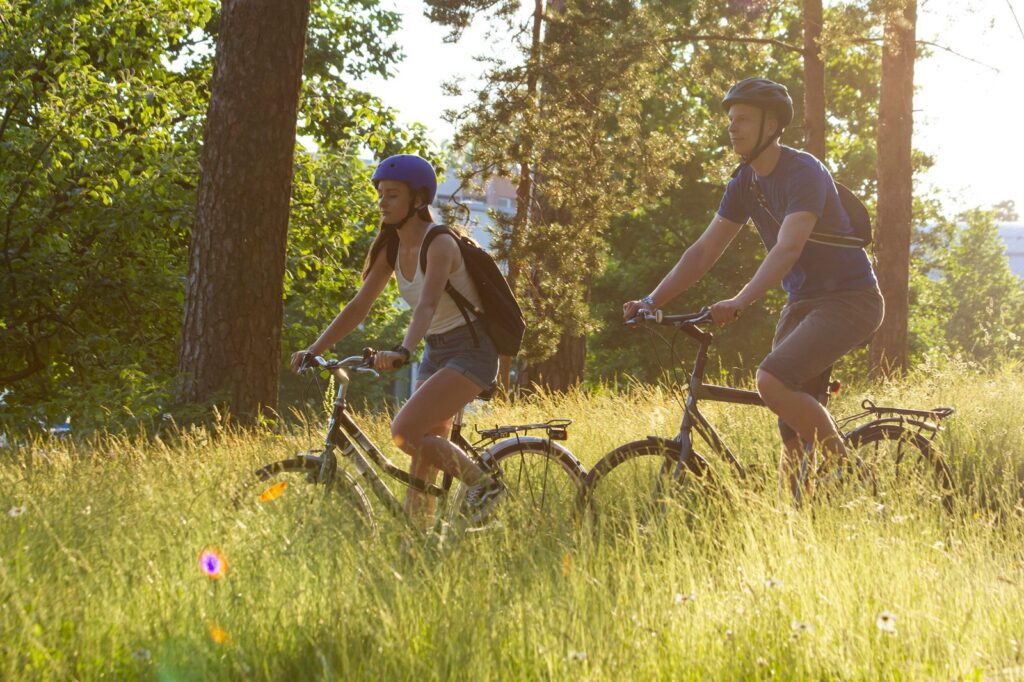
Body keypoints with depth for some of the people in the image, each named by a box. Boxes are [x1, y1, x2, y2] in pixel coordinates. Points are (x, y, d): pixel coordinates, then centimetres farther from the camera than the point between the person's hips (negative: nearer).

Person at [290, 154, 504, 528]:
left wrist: (402, 351, -52)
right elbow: (358, 307, 4)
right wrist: (313, 350, -6)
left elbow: (427, 305, -35)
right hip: (437, 352, 8)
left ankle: (483, 483, -6)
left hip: (470, 350, -8)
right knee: (424, 455, 4)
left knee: (404, 431, -22)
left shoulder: (439, 244, -19)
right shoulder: (392, 249, 4)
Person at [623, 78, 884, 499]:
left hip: (848, 300, -8)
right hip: (802, 303, 8)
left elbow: (788, 249, -31)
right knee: (793, 437, 2)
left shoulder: (804, 173, -18)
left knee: (772, 380, -28)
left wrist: (739, 302, -44)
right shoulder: (745, 183, 6)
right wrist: (652, 301, -6)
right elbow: (704, 252, 5)